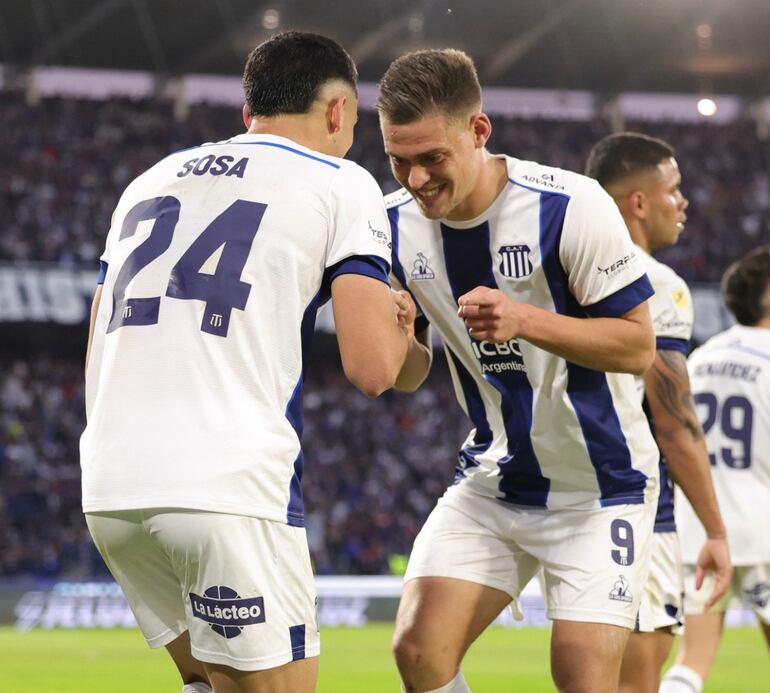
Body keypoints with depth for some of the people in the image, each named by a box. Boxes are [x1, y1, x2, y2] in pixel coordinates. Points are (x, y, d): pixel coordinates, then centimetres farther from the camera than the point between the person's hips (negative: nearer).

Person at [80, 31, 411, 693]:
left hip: (107, 488, 6)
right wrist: (397, 322, 17)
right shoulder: (341, 184, 5)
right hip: (228, 484, -6)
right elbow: (372, 367, -3)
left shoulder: (150, 181, 23)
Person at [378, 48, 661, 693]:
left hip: (599, 486, -4)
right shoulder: (397, 225, -4)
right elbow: (409, 375, 6)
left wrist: (525, 320, -31)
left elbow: (638, 345, -16)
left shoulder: (572, 206, -20)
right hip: (491, 482, 5)